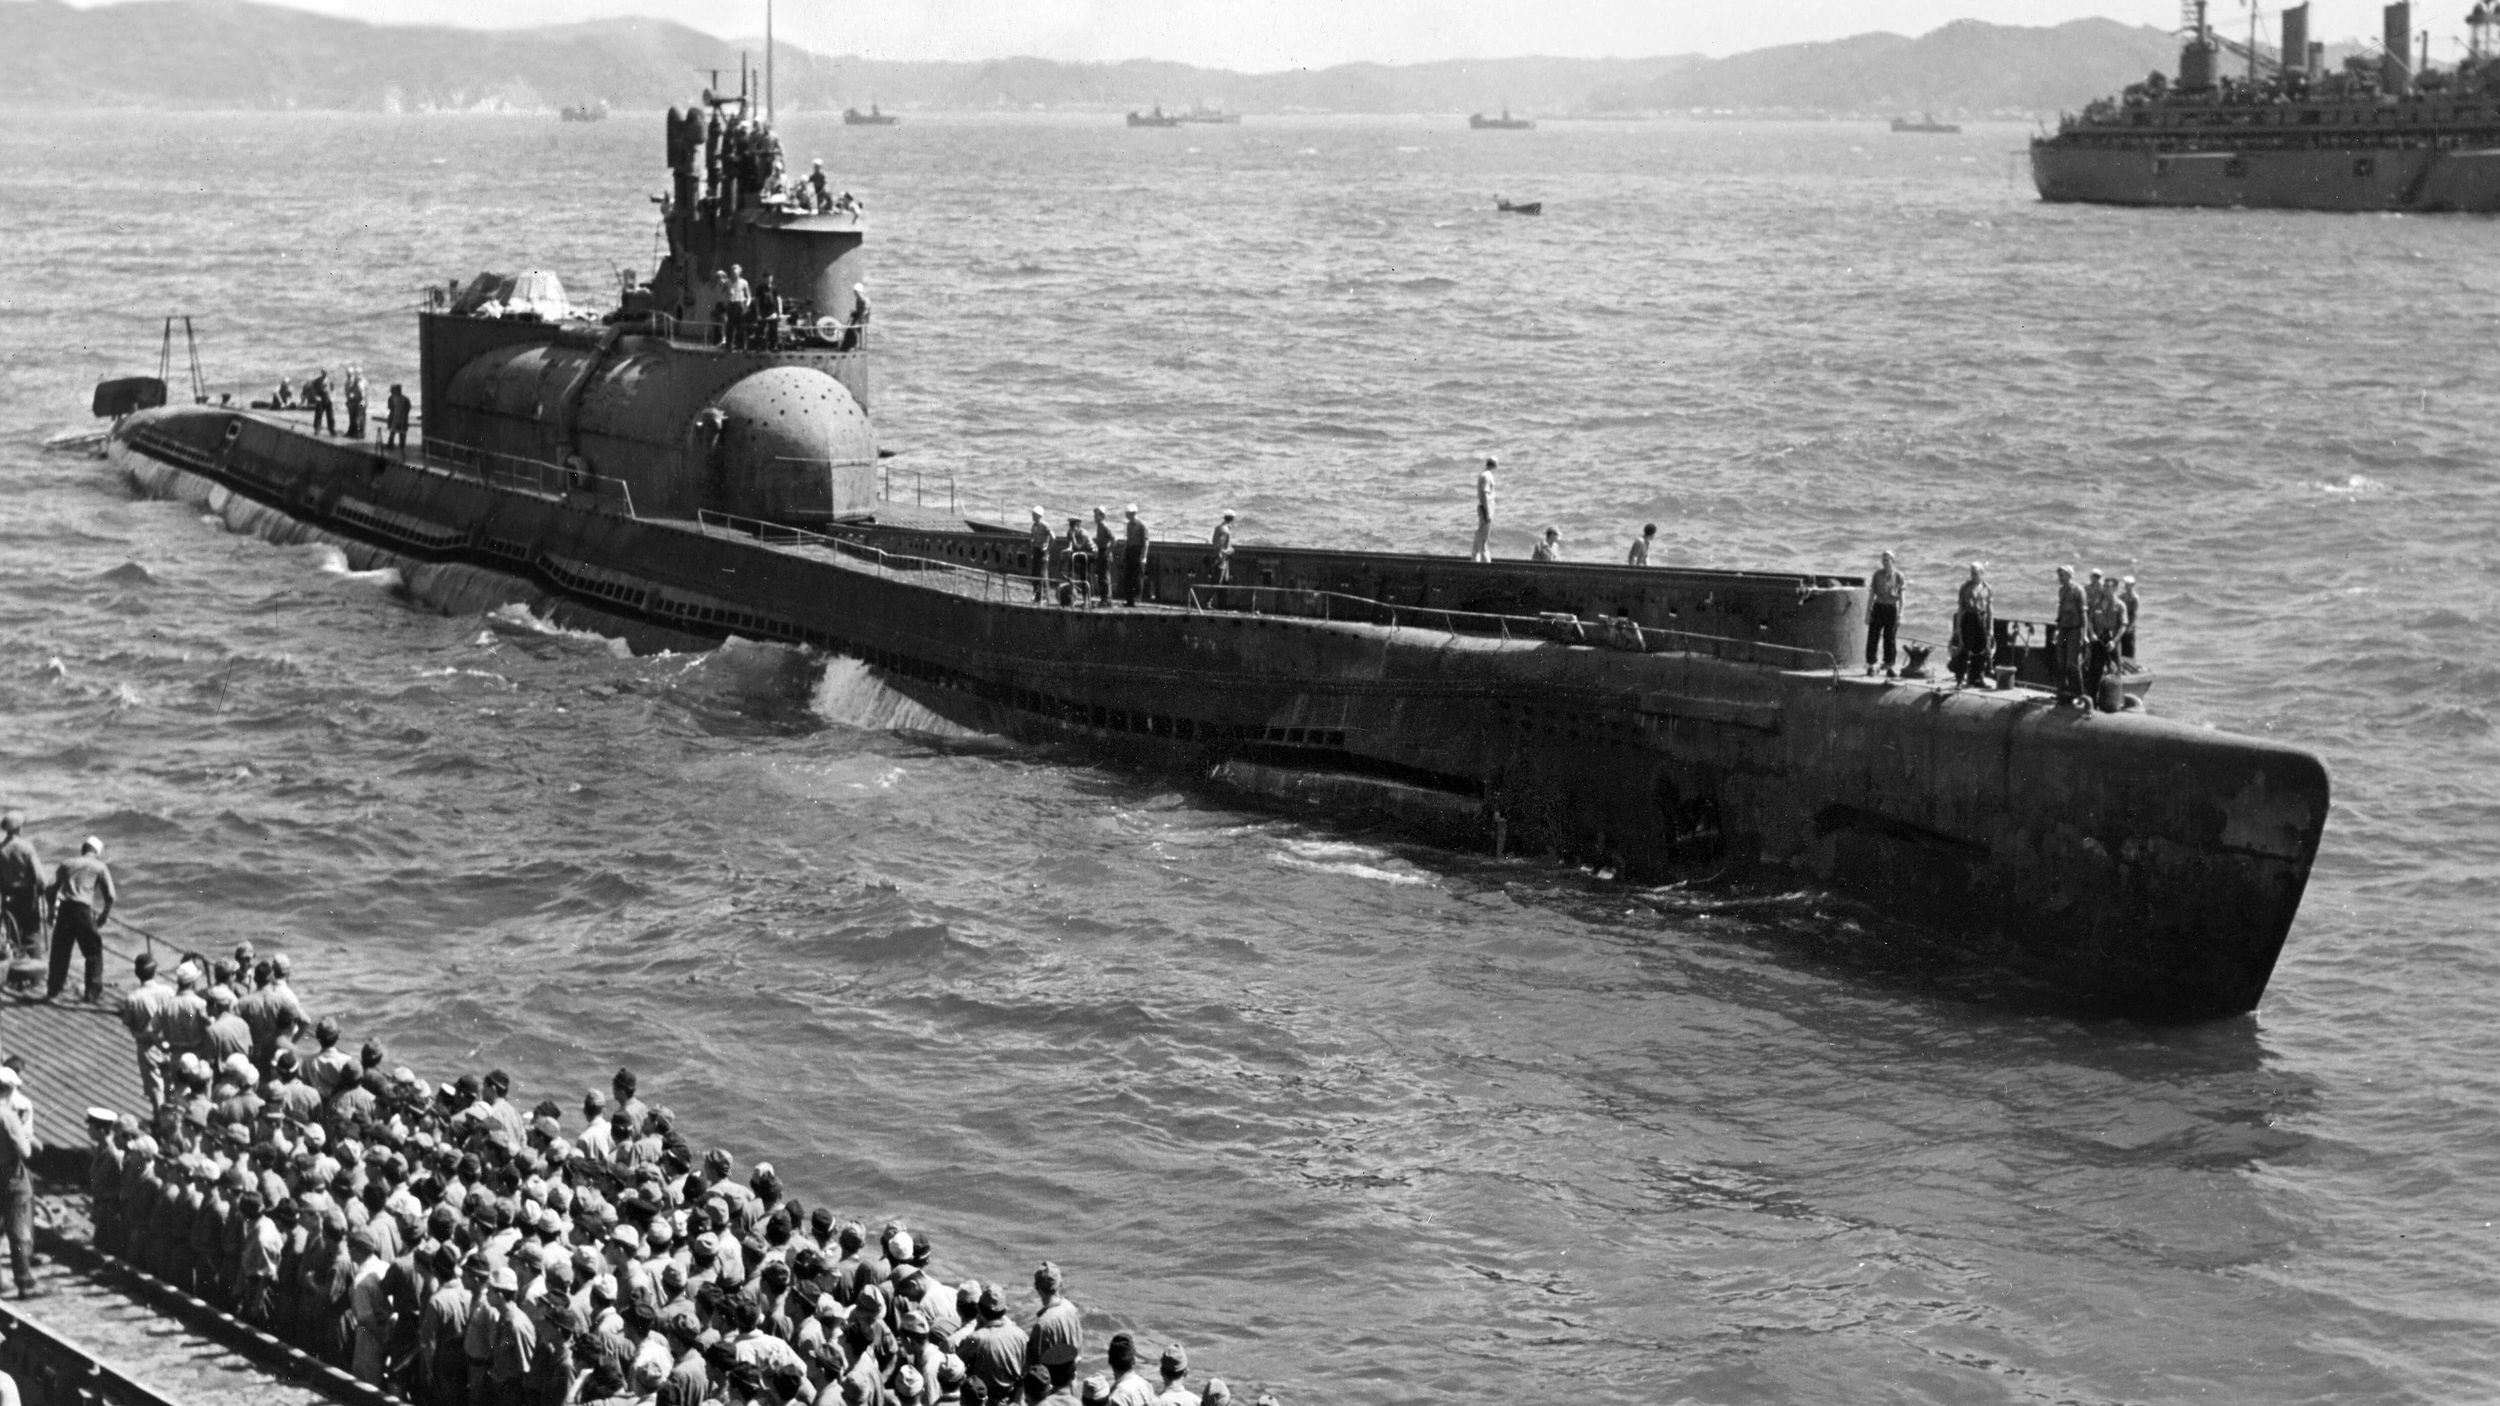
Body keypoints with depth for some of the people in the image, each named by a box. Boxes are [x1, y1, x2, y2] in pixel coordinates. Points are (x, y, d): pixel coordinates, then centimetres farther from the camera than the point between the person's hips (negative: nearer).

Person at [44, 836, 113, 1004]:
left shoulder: (66, 864, 16)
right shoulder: (99, 867, 9)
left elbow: (52, 889, 8)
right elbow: (110, 896, 4)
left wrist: (52, 911, 15)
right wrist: (105, 916, 16)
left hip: (64, 908, 3)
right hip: (84, 910, -3)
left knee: (59, 952, 12)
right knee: (93, 952, 11)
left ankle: (53, 991, 16)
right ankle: (93, 992, 9)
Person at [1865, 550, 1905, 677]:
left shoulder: (1898, 576, -1)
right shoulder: (1878, 574, 3)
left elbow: (1901, 597, 1)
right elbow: (1872, 593, 7)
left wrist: (1900, 615, -5)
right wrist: (1868, 612, 2)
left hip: (1891, 608, -1)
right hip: (1878, 606, 1)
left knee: (1889, 638, 2)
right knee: (1873, 637, -1)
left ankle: (1889, 668, 7)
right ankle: (1870, 665, 7)